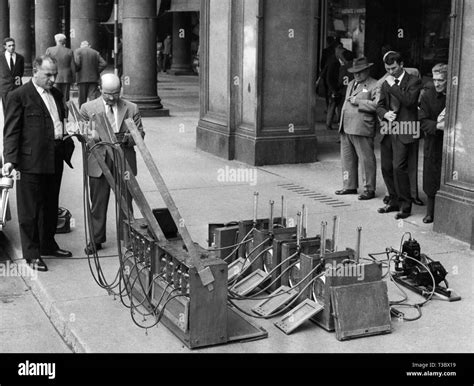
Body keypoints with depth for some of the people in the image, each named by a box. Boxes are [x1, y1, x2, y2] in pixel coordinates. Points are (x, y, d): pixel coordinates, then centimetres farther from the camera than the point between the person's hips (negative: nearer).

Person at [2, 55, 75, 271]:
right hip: (31, 162, -7)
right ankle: (32, 254, 12)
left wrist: (68, 148, 11)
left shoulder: (56, 95, 14)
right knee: (30, 210, 2)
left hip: (55, 161, 7)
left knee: (51, 207, 18)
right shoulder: (19, 96, -8)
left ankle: (48, 245, 33)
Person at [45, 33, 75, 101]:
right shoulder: (69, 51, 0)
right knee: (65, 99, 5)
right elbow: (73, 66, 1)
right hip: (66, 78, 1)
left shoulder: (49, 50, -2)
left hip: (54, 78, -1)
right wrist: (73, 78, 11)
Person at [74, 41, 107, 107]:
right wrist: (97, 72, 8)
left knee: (82, 99, 7)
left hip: (82, 78, -2)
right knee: (93, 96, -5)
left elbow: (77, 63, -12)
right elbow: (104, 64, 2)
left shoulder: (78, 51, 2)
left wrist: (75, 70, 6)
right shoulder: (95, 52, 11)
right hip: (93, 79, 2)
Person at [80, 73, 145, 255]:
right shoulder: (88, 108, 4)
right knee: (98, 203, 6)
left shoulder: (131, 108, 5)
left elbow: (140, 134, 5)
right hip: (99, 162, 0)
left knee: (125, 202, 7)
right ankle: (96, 239, 18)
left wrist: (126, 138, -16)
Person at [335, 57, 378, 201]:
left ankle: (369, 189, 4)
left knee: (366, 159, -3)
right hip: (346, 128, 8)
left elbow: (377, 104, -18)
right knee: (347, 159, 12)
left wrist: (358, 102, -15)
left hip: (362, 129, -8)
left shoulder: (374, 85, -5)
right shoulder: (351, 84, 23)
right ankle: (350, 186, 23)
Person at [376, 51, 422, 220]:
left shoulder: (414, 81, -3)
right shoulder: (386, 83, 16)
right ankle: (394, 201, 23)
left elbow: (409, 101, -18)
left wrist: (393, 86, -14)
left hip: (404, 131, -7)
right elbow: (379, 105, 17)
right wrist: (385, 113, -5)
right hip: (388, 130, 7)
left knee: (398, 167, -14)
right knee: (386, 168, 8)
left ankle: (405, 206, -3)